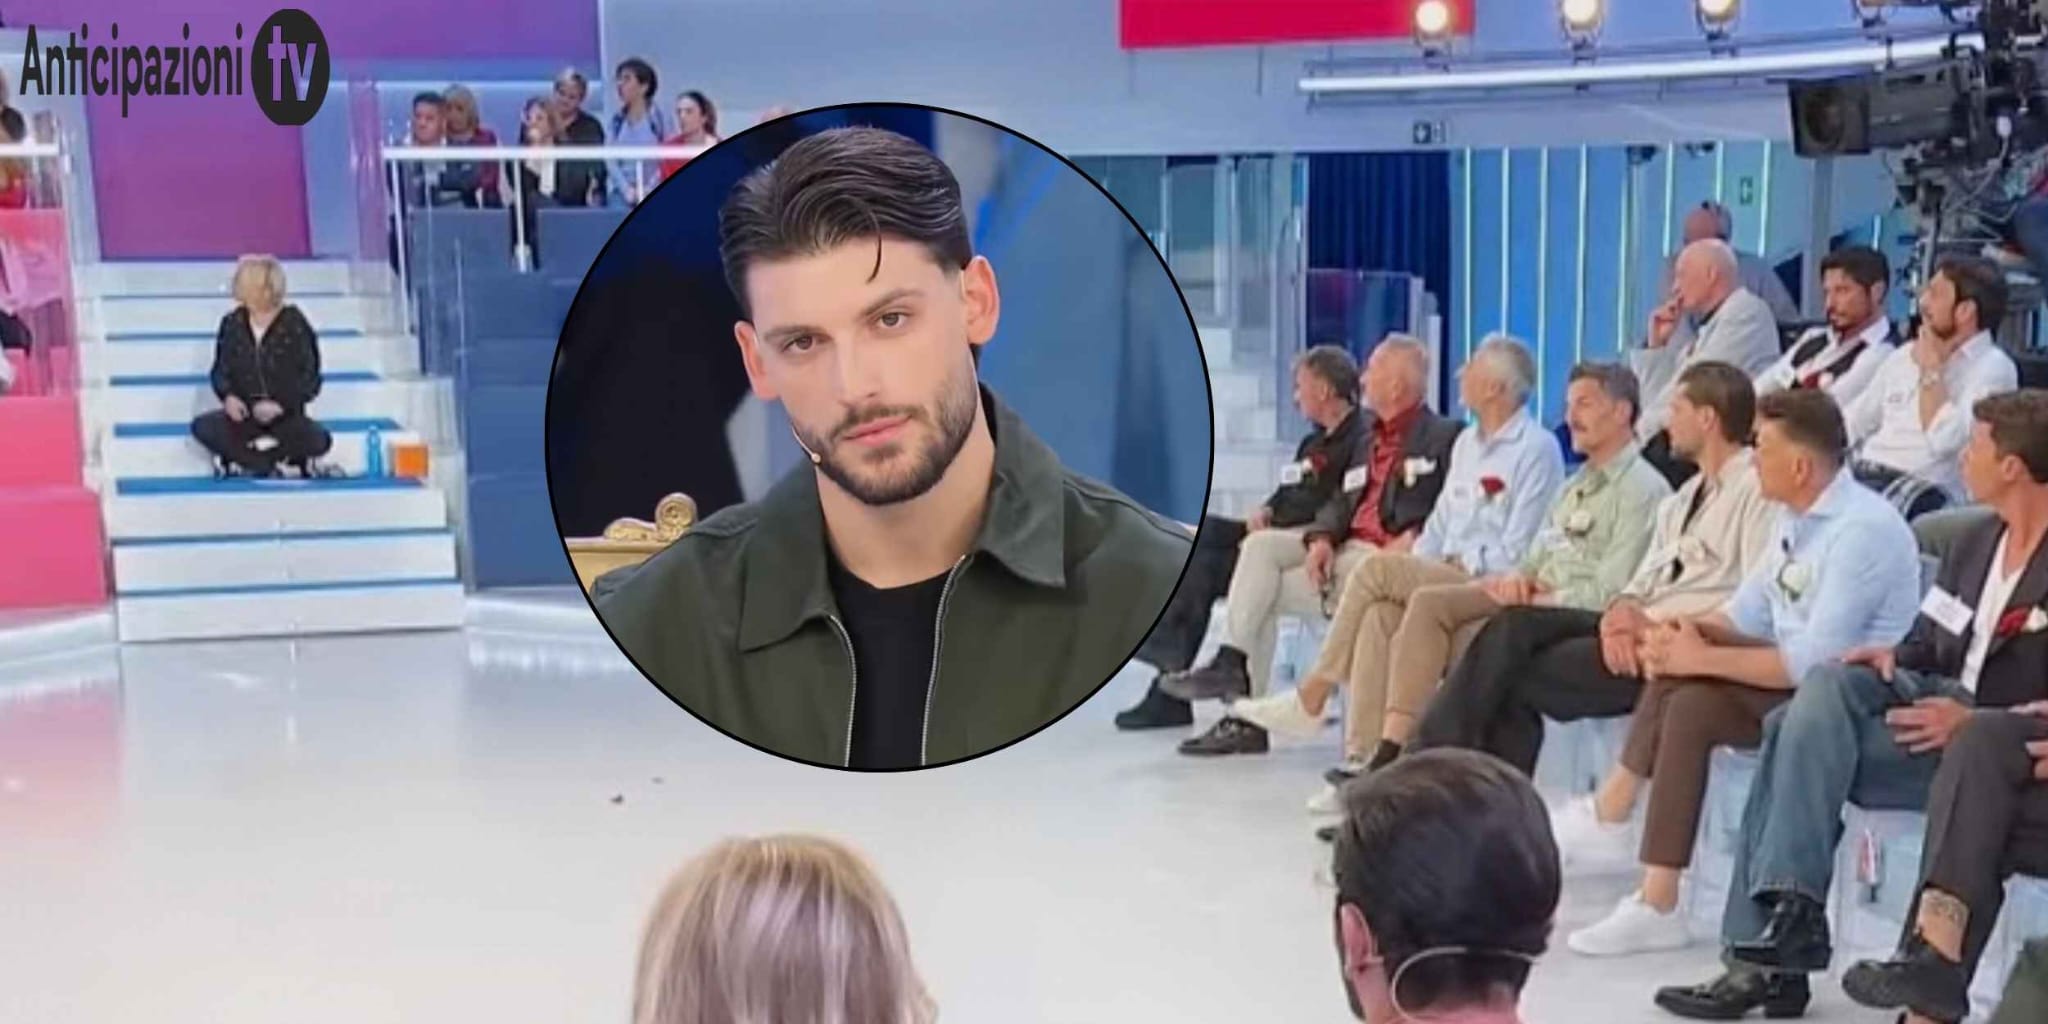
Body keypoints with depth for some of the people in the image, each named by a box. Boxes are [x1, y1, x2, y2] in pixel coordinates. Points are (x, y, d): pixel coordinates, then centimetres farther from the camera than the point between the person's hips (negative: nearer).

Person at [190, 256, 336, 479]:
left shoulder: (295, 327, -12)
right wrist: (228, 396, -14)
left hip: (286, 417, -3)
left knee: (319, 440, -31)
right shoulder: (232, 324, -1)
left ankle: (239, 458, -15)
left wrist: (281, 404, -23)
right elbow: (221, 370, 8)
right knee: (202, 427, -24)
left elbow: (310, 381, -8)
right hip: (245, 415, 3)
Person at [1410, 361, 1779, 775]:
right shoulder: (1685, 497, 22)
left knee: (1521, 678, -15)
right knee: (1516, 624, -13)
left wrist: (1659, 626, -19)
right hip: (1639, 628, 8)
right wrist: (1624, 608, -8)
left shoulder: (1756, 488, -7)